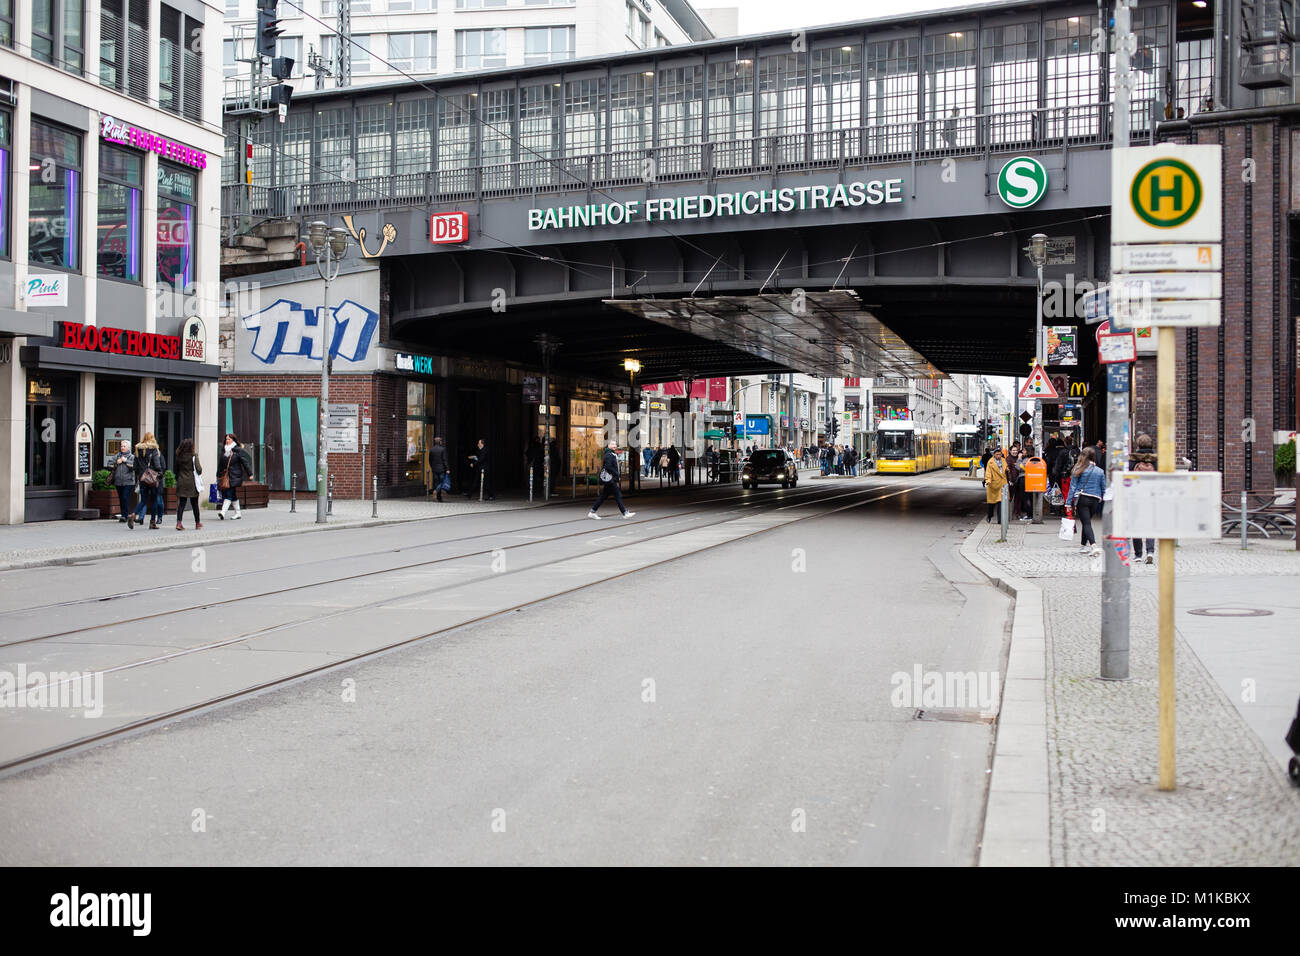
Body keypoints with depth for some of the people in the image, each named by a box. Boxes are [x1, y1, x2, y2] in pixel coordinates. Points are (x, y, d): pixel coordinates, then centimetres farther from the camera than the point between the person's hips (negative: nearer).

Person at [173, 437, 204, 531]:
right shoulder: (194, 456, -10)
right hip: (192, 482, -3)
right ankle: (197, 523, 22)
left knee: (181, 503, 3)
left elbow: (175, 470, 8)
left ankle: (179, 522, -12)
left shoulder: (178, 457, 2)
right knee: (194, 504, 10)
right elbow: (199, 470, -12)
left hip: (181, 482, 3)